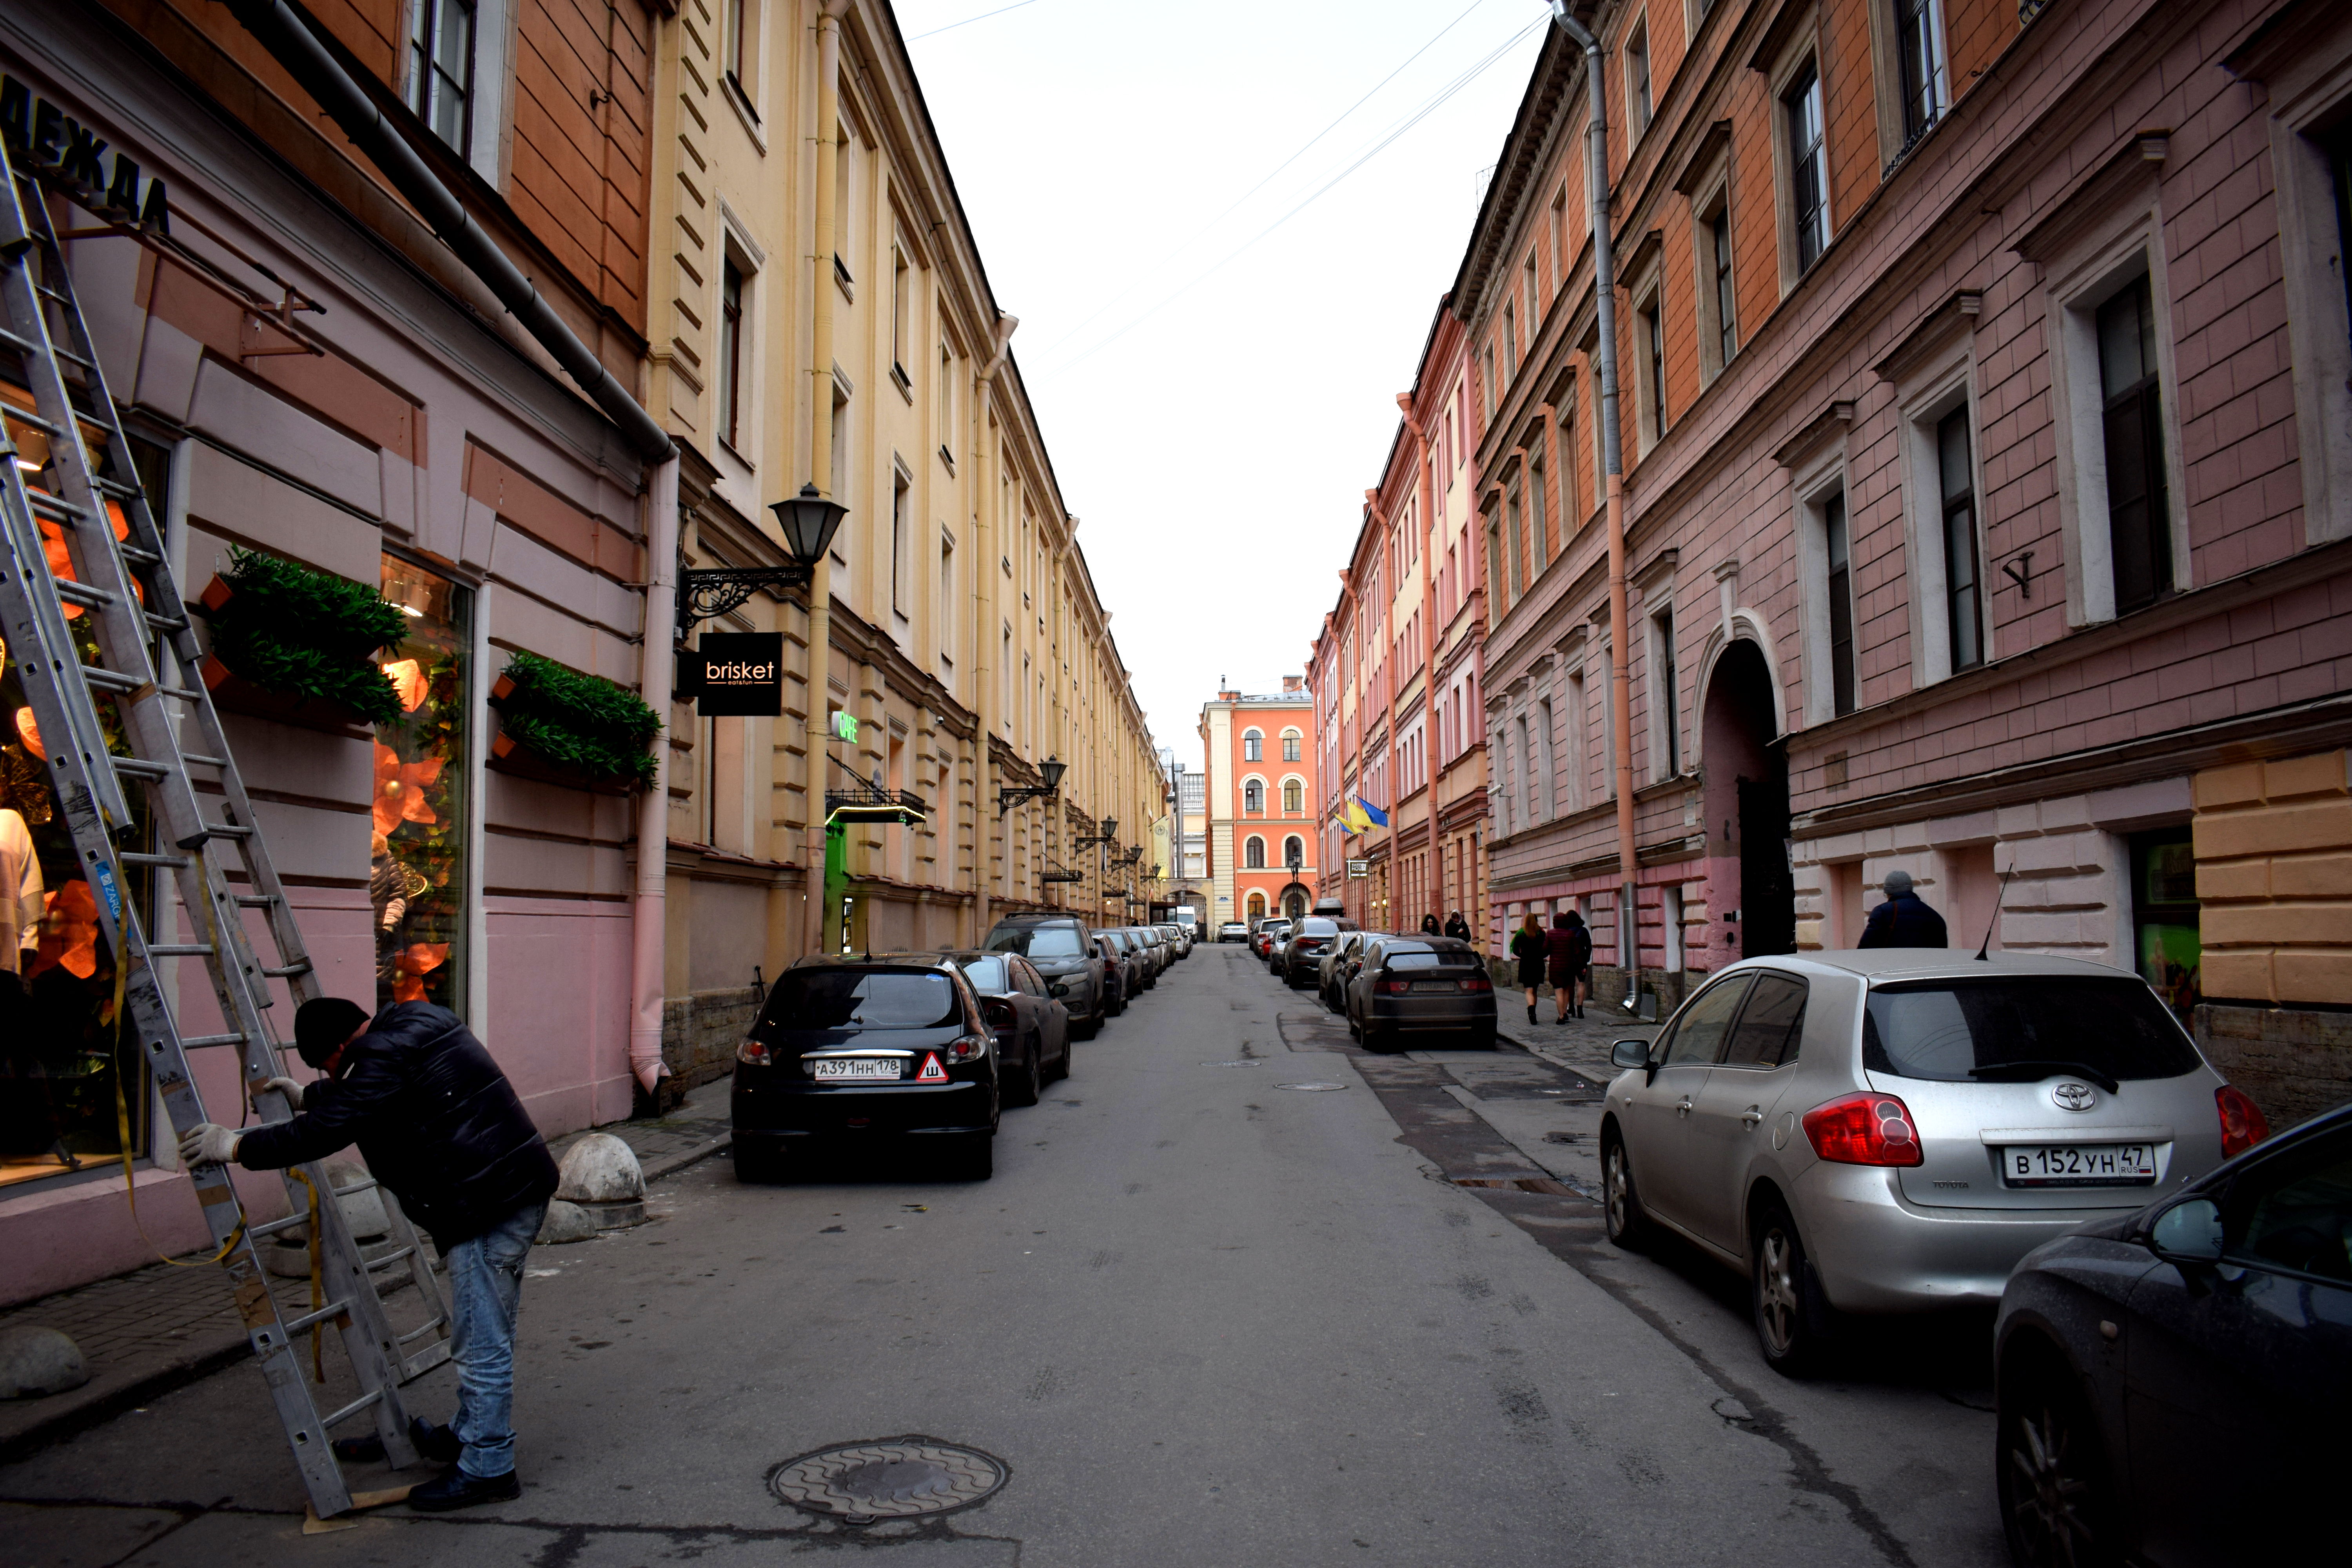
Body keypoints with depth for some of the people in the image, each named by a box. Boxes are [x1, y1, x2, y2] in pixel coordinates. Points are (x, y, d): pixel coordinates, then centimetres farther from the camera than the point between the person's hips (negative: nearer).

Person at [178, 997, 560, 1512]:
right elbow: (359, 1097, 35)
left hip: (486, 1206, -11)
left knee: (482, 1344, -1)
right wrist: (306, 1095, 42)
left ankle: (487, 1468, 9)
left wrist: (236, 1147, -5)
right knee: (487, 1334, 23)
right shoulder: (414, 1022, 16)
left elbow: (323, 1131, -17)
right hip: (522, 1186, 11)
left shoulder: (385, 1058, -15)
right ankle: (468, 1436, 37)